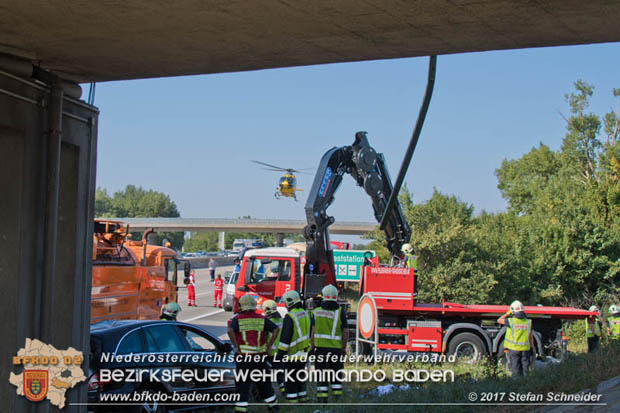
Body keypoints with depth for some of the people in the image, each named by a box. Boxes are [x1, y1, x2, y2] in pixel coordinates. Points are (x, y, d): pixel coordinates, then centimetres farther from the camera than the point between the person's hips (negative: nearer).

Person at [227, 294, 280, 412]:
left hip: (244, 355, -3)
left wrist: (236, 346, -14)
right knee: (264, 382, 16)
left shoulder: (237, 319, -1)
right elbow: (276, 329, 0)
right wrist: (269, 345, 3)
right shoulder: (261, 319, 7)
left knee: (243, 384, 2)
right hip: (260, 355, 3)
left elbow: (230, 331, -20)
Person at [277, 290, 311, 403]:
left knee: (290, 379, -2)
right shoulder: (305, 314, 11)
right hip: (304, 354, 8)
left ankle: (292, 399, -2)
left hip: (293, 354, -8)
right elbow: (308, 334, 18)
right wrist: (309, 349, 25)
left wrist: (280, 353, -15)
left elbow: (285, 337, -19)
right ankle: (303, 397, 21)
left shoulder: (290, 317, -17)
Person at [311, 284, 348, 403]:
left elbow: (313, 331, -3)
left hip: (320, 346, 0)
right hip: (336, 347, 0)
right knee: (336, 372, 13)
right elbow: (345, 331, -4)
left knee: (322, 373, 5)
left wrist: (312, 345, 6)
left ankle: (322, 397, 2)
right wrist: (344, 347, 6)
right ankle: (337, 394, 12)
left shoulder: (317, 311, -2)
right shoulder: (340, 311, -3)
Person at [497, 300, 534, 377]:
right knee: (525, 369, 10)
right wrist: (532, 347, 14)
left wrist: (508, 313, 11)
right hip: (525, 349, 3)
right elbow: (531, 337, 6)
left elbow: (499, 320, 5)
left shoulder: (511, 321, -11)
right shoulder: (528, 322, 0)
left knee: (516, 370, 3)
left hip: (514, 349, -3)